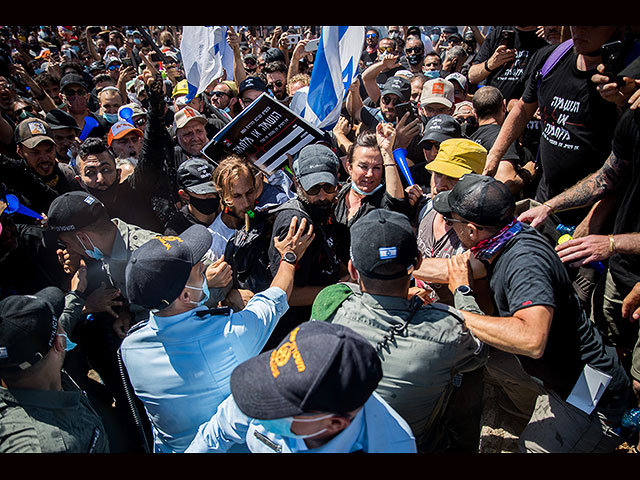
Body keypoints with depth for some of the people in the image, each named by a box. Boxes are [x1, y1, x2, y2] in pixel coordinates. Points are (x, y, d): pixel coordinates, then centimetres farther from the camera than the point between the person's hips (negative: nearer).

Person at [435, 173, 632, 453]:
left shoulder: (526, 260, -34)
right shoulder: (502, 243, -6)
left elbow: (531, 339, -49)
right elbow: (455, 269, 11)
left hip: (591, 392, -9)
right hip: (554, 368, 9)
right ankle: (542, 422, 33)